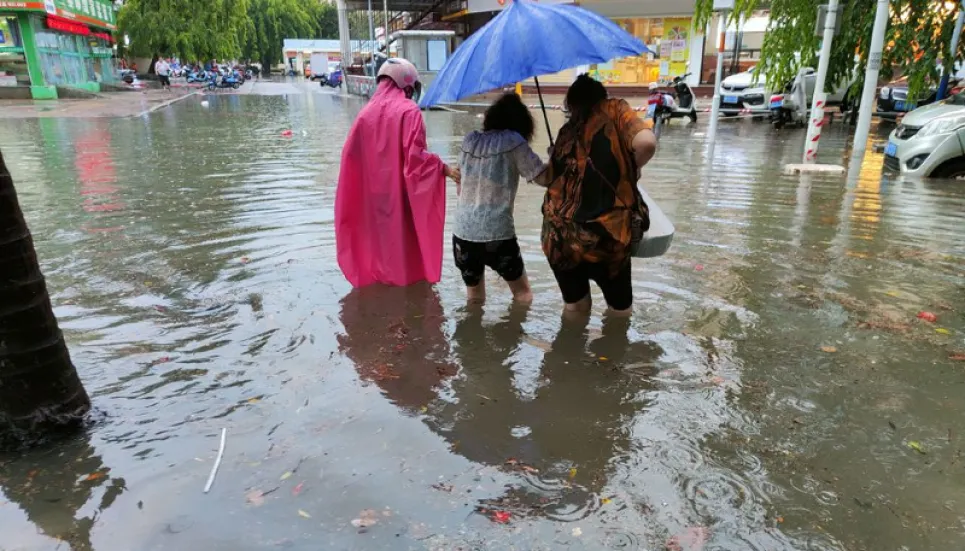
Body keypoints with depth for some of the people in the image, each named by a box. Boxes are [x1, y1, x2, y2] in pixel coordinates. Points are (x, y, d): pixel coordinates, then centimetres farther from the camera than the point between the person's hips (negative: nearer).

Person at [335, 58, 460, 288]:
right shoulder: (409, 110, -10)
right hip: (401, 191, -5)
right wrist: (444, 168, -18)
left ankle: (377, 273, 26)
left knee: (378, 233, 17)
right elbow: (415, 155, -20)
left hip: (373, 191, 5)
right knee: (405, 237, 7)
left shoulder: (367, 111, 5)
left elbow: (350, 154, 6)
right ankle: (408, 275, 16)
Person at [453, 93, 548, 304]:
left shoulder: (470, 140, 11)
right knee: (523, 295, 15)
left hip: (462, 232, 5)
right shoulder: (513, 141, -4)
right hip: (497, 233, -5)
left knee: (474, 299, 20)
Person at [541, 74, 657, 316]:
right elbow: (646, 143, -14)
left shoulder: (566, 131, 14)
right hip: (607, 235, -4)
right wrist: (630, 170, 5)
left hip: (559, 238, 4)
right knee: (619, 310, 19)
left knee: (575, 310, 24)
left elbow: (551, 180, 9)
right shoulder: (614, 110, 4)